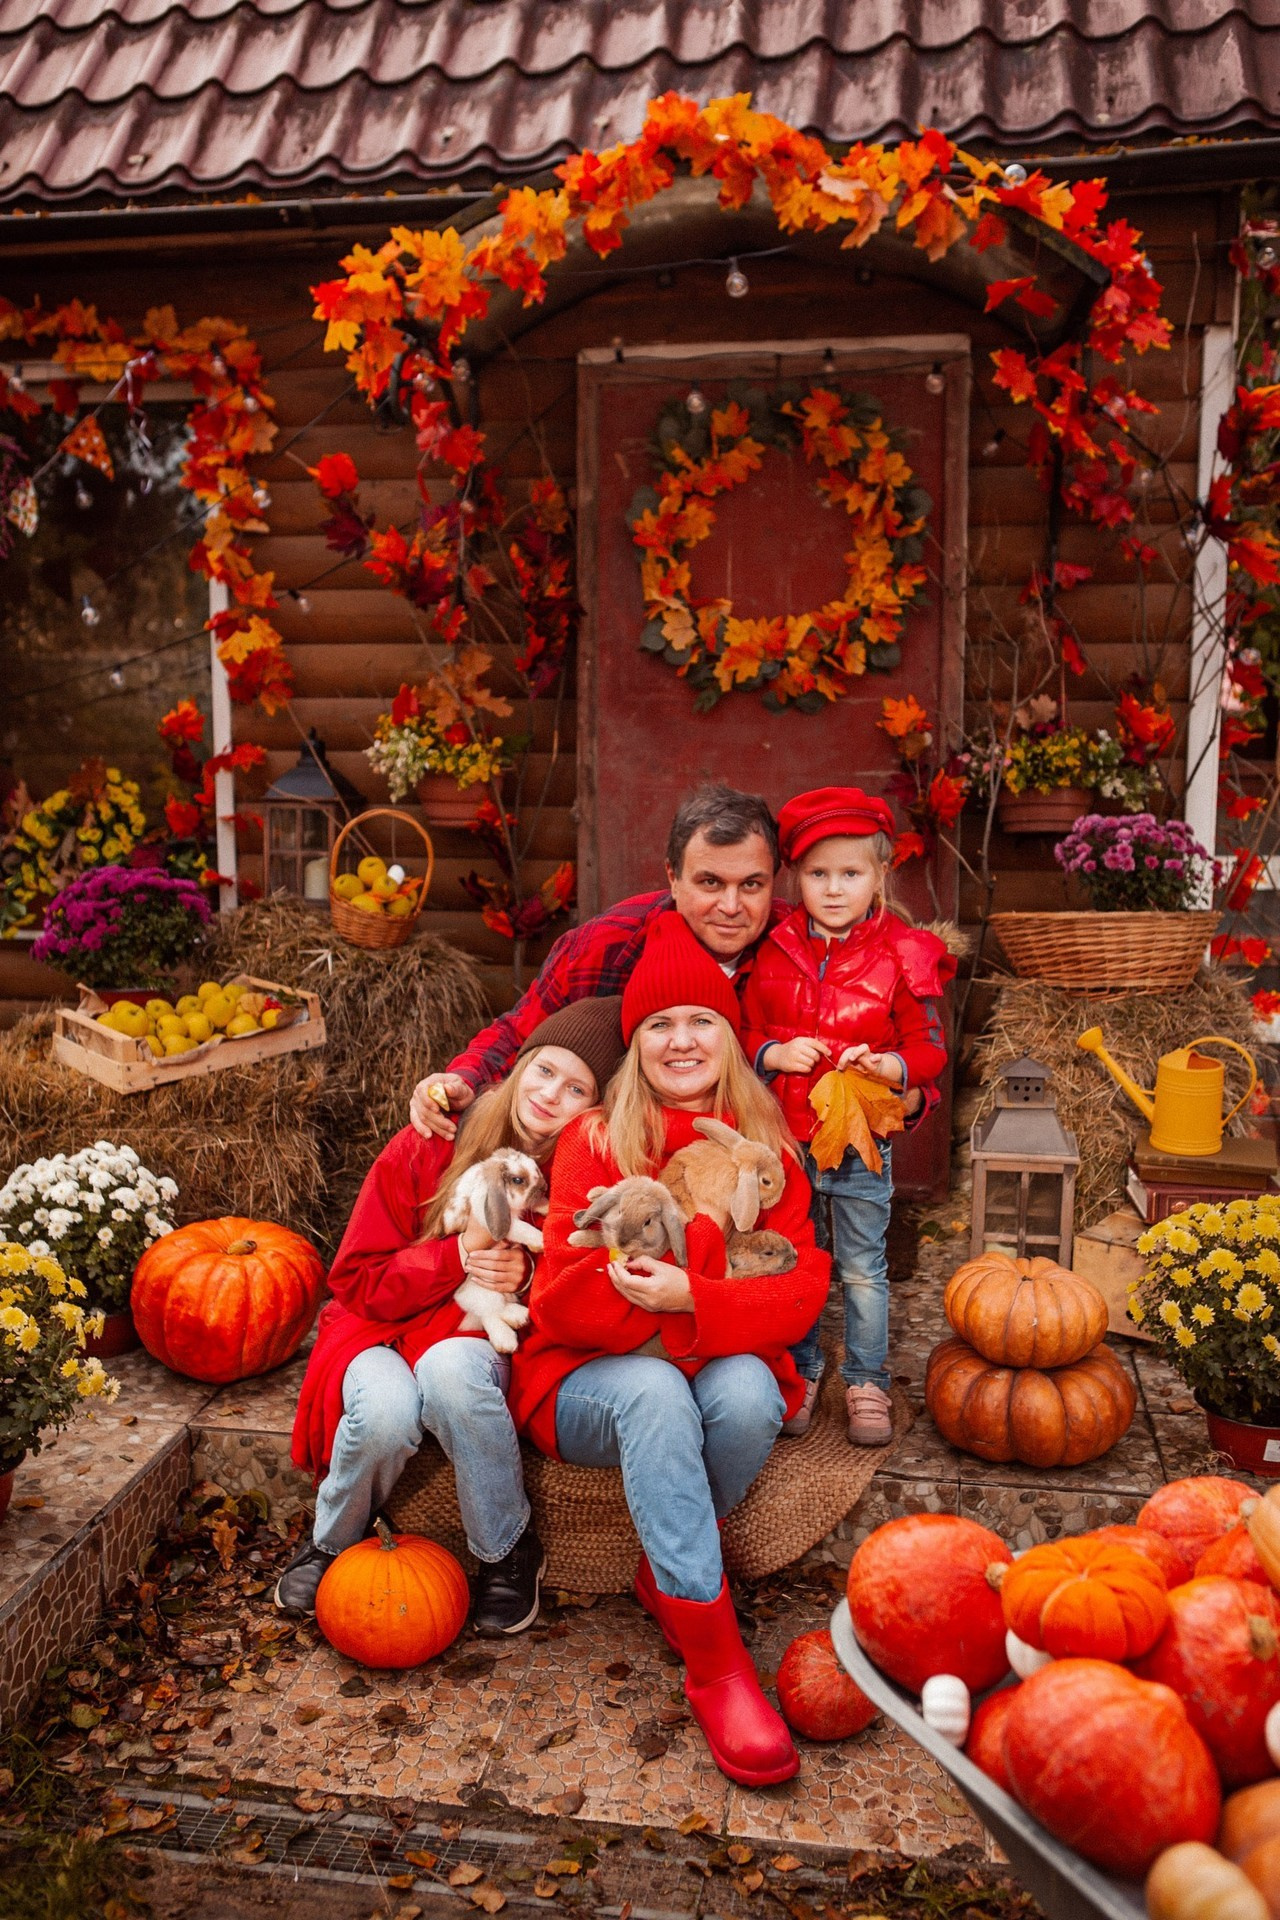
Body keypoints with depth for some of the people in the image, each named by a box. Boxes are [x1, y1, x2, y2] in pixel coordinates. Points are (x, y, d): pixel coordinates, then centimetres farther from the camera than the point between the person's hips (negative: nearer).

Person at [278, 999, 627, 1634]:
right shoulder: (428, 1147, -11)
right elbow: (358, 1279, -7)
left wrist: (526, 1276, -21)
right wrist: (456, 1256, -23)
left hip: (484, 1343, 0)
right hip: (382, 1328, 1)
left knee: (449, 1367, -36)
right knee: (385, 1410, -34)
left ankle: (508, 1552, -11)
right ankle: (331, 1543, 2)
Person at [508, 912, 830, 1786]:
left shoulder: (767, 1149, 5)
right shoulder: (595, 1141, -2)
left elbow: (801, 1289, -6)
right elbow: (566, 1299, -11)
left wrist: (690, 1299, -25)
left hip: (724, 1365, 2)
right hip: (594, 1381, -2)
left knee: (748, 1394, -32)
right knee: (655, 1390, -35)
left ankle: (671, 1573, -4)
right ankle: (715, 1664, -30)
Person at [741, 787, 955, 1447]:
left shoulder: (902, 956, -8)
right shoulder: (773, 953, -1)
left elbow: (929, 1047, -6)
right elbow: (745, 1032, 7)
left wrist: (891, 1065, -26)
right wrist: (775, 1053, -14)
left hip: (863, 1145, -2)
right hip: (786, 1142, 2)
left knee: (863, 1271, 10)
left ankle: (867, 1383, 27)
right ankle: (800, 1372, 33)